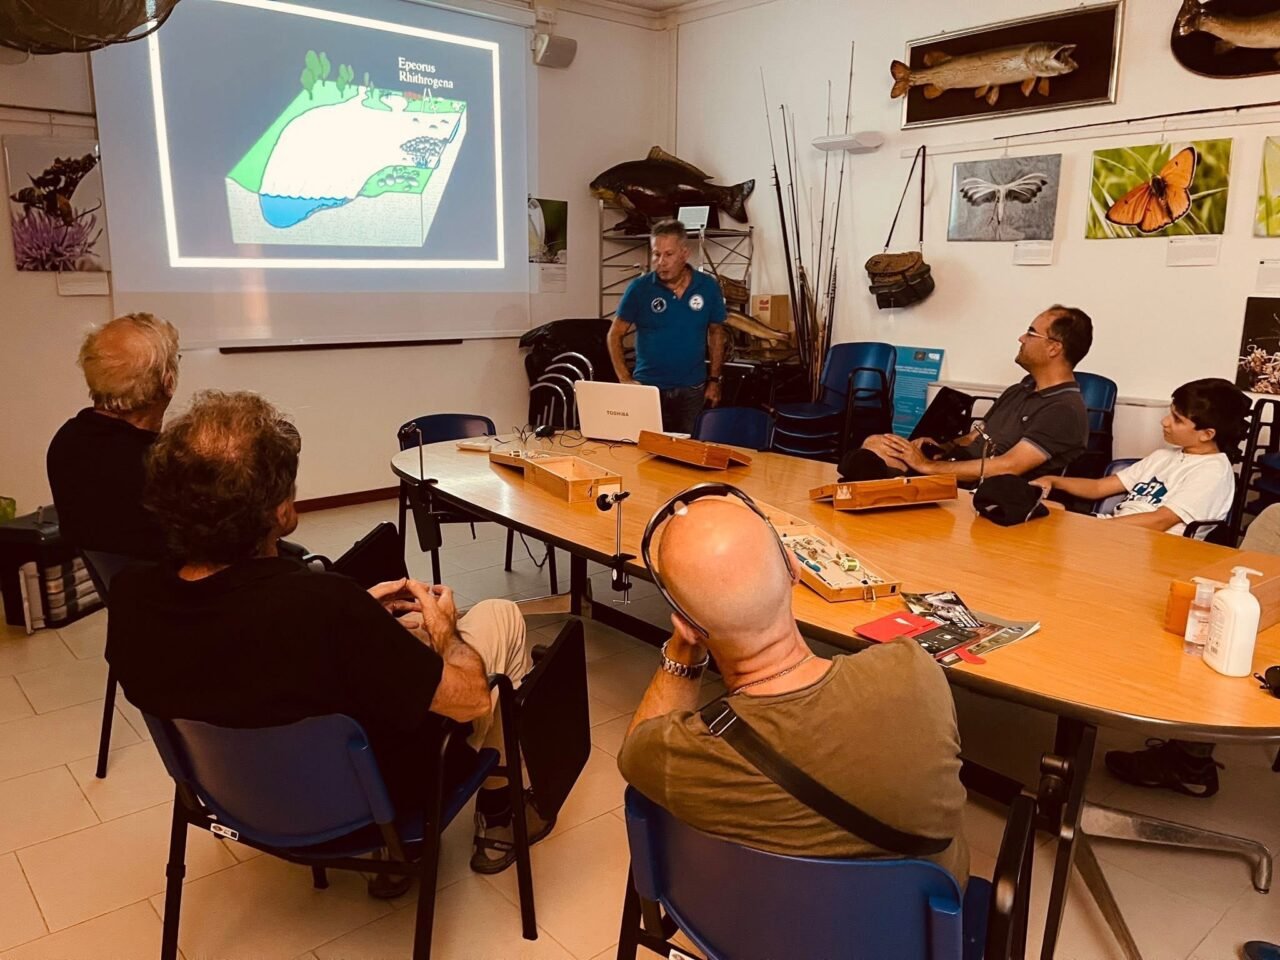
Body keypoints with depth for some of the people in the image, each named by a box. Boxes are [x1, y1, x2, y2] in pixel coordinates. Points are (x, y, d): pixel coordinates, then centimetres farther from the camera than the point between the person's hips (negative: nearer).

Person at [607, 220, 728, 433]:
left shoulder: (708, 287, -2)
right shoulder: (639, 288, -7)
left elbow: (716, 333, 11)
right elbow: (615, 335, 1)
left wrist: (714, 380, 7)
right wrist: (625, 379, -8)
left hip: (692, 389, 2)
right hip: (648, 387, -1)